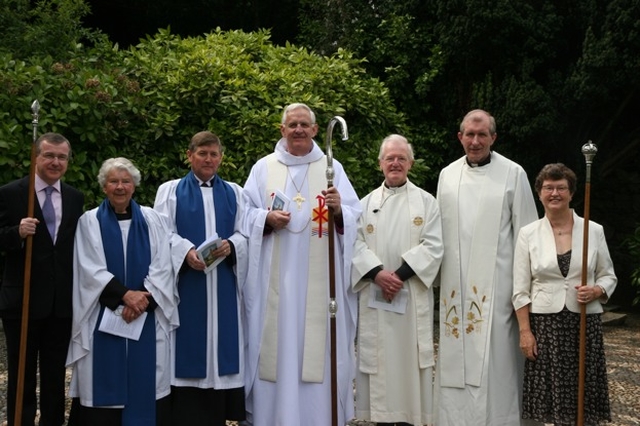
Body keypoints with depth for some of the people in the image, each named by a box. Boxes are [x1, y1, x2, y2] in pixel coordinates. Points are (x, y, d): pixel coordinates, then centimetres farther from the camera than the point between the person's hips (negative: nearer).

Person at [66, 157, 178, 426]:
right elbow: (91, 269, -5)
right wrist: (125, 294, -16)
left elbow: (161, 266, 1)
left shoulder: (152, 220, 8)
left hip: (146, 316, 1)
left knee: (145, 381, 1)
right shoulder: (90, 221, 3)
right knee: (105, 381, -2)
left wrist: (143, 298, -13)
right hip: (104, 316, -1)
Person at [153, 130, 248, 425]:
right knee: (187, 345, -4)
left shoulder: (234, 193, 15)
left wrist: (231, 245, -15)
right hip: (185, 282, -2)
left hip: (223, 284, 3)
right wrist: (186, 252, -21)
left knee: (221, 342, 2)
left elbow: (245, 234, 7)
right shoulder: (170, 191, 8)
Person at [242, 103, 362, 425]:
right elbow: (245, 214, 5)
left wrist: (338, 210, -18)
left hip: (320, 278, 0)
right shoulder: (263, 168, 8)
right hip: (276, 278, 0)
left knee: (320, 346, 0)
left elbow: (354, 218, 3)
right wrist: (267, 218, -14)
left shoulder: (332, 168, 8)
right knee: (276, 343, 0)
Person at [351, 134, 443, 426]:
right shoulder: (367, 202, 11)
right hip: (374, 294, 2)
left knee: (410, 356, -1)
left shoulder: (426, 202, 6)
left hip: (412, 295, -1)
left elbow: (433, 246, -4)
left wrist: (400, 273, -15)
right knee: (378, 356, 2)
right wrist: (377, 273, -16)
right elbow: (356, 243, 1)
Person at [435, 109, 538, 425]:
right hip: (456, 284, 4)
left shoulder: (513, 174, -2)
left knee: (495, 358, -4)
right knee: (457, 357, 7)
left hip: (496, 282, -4)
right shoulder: (447, 175, 10)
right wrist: (436, 273, 11)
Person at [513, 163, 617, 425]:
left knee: (585, 395, 3)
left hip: (585, 322, 1)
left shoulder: (594, 231, 2)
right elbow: (520, 289, 1)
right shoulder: (528, 234, 1)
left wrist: (596, 291, -12)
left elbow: (608, 276, 9)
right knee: (551, 394, 2)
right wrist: (525, 331, -6)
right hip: (544, 323, 0)